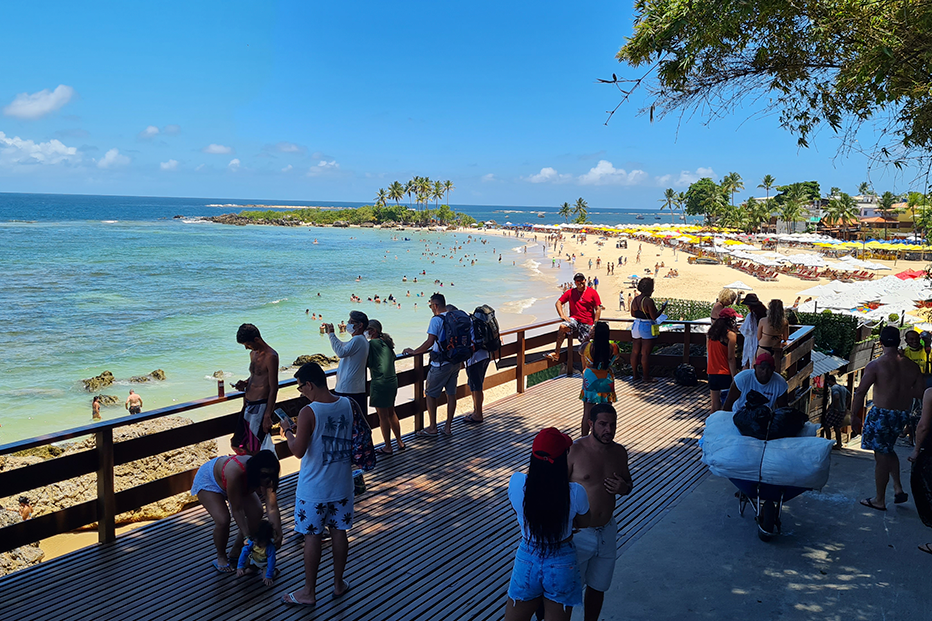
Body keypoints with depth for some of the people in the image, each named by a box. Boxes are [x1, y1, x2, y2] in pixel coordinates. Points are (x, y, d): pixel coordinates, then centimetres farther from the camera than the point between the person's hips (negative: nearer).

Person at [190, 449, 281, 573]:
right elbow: (237, 509, -37)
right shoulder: (236, 473, -46)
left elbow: (272, 507, -27)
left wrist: (278, 533, -35)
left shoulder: (267, 476, -29)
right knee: (223, 520, -22)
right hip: (208, 479, -6)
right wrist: (247, 536, -36)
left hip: (239, 482, 6)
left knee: (256, 514, -7)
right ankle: (221, 557, 5)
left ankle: (236, 552, 13)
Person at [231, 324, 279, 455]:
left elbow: (273, 389, -17)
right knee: (237, 444, 12)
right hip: (248, 405, 9)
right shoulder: (253, 353, 13)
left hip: (260, 406, -9)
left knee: (253, 449, -5)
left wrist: (267, 416, -19)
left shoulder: (270, 356, -16)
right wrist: (245, 383, 4)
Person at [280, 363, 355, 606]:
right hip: (341, 484, 5)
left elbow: (298, 451, -20)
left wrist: (288, 431, -1)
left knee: (312, 536, 7)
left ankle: (309, 592, 19)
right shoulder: (348, 405, -2)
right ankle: (339, 584, 29)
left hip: (314, 488, -5)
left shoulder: (308, 413, -21)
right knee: (338, 531, 16)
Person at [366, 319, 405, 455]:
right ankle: (399, 442, 29)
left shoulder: (372, 343, -14)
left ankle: (387, 447, 12)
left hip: (380, 383, -8)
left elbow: (367, 363, -14)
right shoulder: (387, 342, 10)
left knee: (383, 416, 3)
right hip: (393, 381, 8)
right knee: (391, 412, 21)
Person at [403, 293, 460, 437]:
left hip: (440, 364, -7)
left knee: (431, 394, 6)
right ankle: (448, 427, 18)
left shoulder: (436, 319, -14)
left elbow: (430, 342, -21)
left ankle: (432, 428, 9)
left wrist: (414, 352, -8)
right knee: (451, 393, 12)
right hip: (455, 361, 7)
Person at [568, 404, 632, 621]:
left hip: (606, 532, 5)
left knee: (597, 587, 20)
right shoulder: (574, 451, -17)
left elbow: (628, 484, 14)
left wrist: (623, 488, -10)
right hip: (578, 533, -5)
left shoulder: (619, 452, -1)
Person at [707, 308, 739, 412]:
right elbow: (731, 358, -13)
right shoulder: (731, 335, -11)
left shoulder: (711, 331, 6)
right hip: (725, 373, -6)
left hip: (712, 372, 6)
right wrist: (734, 376, -10)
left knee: (715, 404, 12)